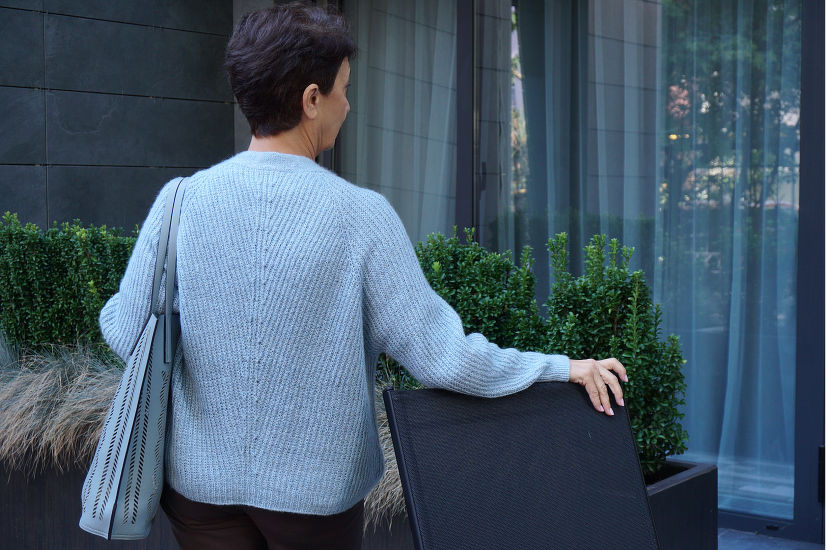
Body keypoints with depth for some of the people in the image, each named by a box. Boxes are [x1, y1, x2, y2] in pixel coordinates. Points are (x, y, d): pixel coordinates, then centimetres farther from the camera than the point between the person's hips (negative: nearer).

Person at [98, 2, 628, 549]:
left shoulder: (179, 202, -11)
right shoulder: (361, 216, -17)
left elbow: (127, 332, -4)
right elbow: (440, 355, -17)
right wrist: (562, 367, -5)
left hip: (202, 479, 2)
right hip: (316, 486, -1)